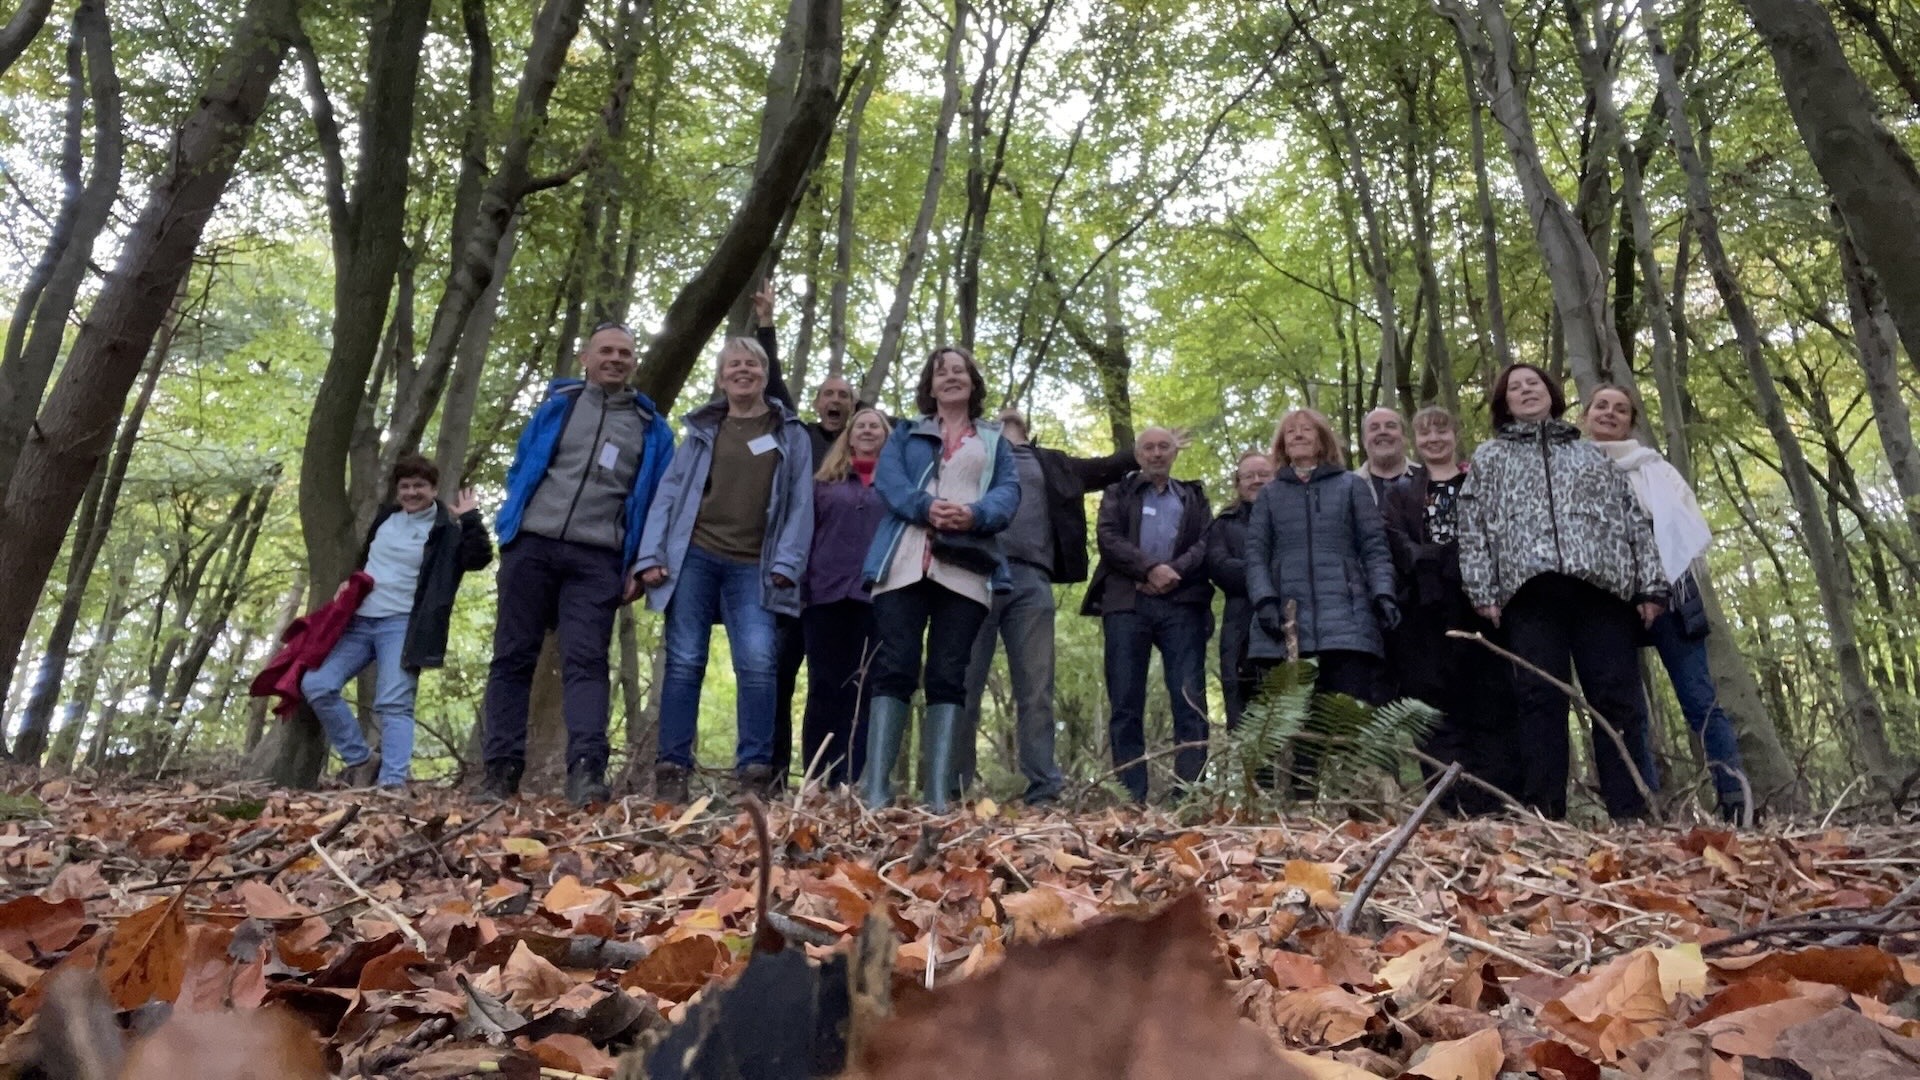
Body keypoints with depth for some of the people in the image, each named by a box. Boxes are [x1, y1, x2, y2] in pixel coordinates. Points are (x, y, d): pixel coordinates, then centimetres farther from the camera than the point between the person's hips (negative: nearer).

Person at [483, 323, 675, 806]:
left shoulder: (652, 429, 13)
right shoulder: (557, 404, 14)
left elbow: (656, 502, 10)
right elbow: (520, 470, 18)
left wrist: (641, 566, 0)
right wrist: (512, 525, 5)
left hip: (597, 559, -1)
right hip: (531, 546, 2)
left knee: (586, 660, -11)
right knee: (513, 657, 1)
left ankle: (586, 770, -20)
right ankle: (502, 768, 5)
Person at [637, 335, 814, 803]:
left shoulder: (791, 435, 11)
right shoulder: (700, 428, 15)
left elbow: (800, 504, 4)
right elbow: (670, 491, 9)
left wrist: (787, 563, -8)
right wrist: (650, 554, -2)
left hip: (752, 567, -1)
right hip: (694, 557, 1)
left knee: (758, 663, -14)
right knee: (684, 662, -2)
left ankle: (754, 773, -7)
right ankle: (672, 770, 2)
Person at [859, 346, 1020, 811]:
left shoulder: (994, 440, 24)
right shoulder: (907, 432, 23)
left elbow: (1009, 491, 8)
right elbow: (886, 478, 5)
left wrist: (975, 514, -15)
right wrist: (926, 507, -16)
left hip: (966, 570, 1)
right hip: (905, 564, 0)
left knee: (948, 677, -4)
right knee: (894, 669, -9)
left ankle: (939, 795, -7)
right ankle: (874, 789, -12)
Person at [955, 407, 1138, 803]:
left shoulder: (1051, 464, 27)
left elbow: (1105, 468, 31)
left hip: (1031, 579, 2)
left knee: (1036, 691, -2)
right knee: (964, 685, -5)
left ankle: (1044, 790, -2)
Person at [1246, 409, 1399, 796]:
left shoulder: (1353, 486, 17)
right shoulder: (1269, 495, 20)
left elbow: (1374, 546, 9)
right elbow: (1256, 553, 10)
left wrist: (1383, 593, -8)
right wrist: (1265, 599, -7)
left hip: (1345, 618, -1)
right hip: (1287, 621, 1)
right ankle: (1301, 799, 2)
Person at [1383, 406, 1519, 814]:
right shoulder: (1401, 495, 21)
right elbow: (1398, 544, 5)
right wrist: (1437, 562, -15)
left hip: (1478, 602, -1)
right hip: (1426, 610, 1)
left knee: (1490, 704, -5)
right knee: (1437, 707, -4)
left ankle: (1493, 806, -4)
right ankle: (1452, 805, -4)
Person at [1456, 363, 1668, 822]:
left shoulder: (1594, 453, 27)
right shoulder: (1489, 457, 23)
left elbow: (1636, 519, 19)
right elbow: (1473, 528, 11)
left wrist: (1651, 586, 6)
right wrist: (1483, 592, -2)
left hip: (1602, 584, 1)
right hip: (1530, 587, -1)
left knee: (1619, 700, -6)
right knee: (1540, 700, -8)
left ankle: (1632, 813, -6)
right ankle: (1542, 813, -9)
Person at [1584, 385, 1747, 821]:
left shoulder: (1655, 468, 14)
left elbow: (1691, 525, 7)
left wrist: (1679, 583, -7)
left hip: (1665, 595, 0)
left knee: (1700, 700, -6)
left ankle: (1735, 802, -4)